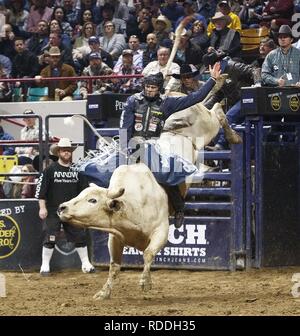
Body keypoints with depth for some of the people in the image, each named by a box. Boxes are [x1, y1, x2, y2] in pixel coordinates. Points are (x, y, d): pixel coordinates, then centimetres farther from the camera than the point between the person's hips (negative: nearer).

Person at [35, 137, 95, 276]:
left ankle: (86, 264, 14)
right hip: (53, 211, -3)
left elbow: (85, 189, 15)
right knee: (50, 238, -4)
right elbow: (41, 189, -4)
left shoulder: (76, 170, 9)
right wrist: (42, 207, -10)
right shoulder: (50, 169, -2)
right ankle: (45, 266, 4)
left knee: (80, 237, 3)